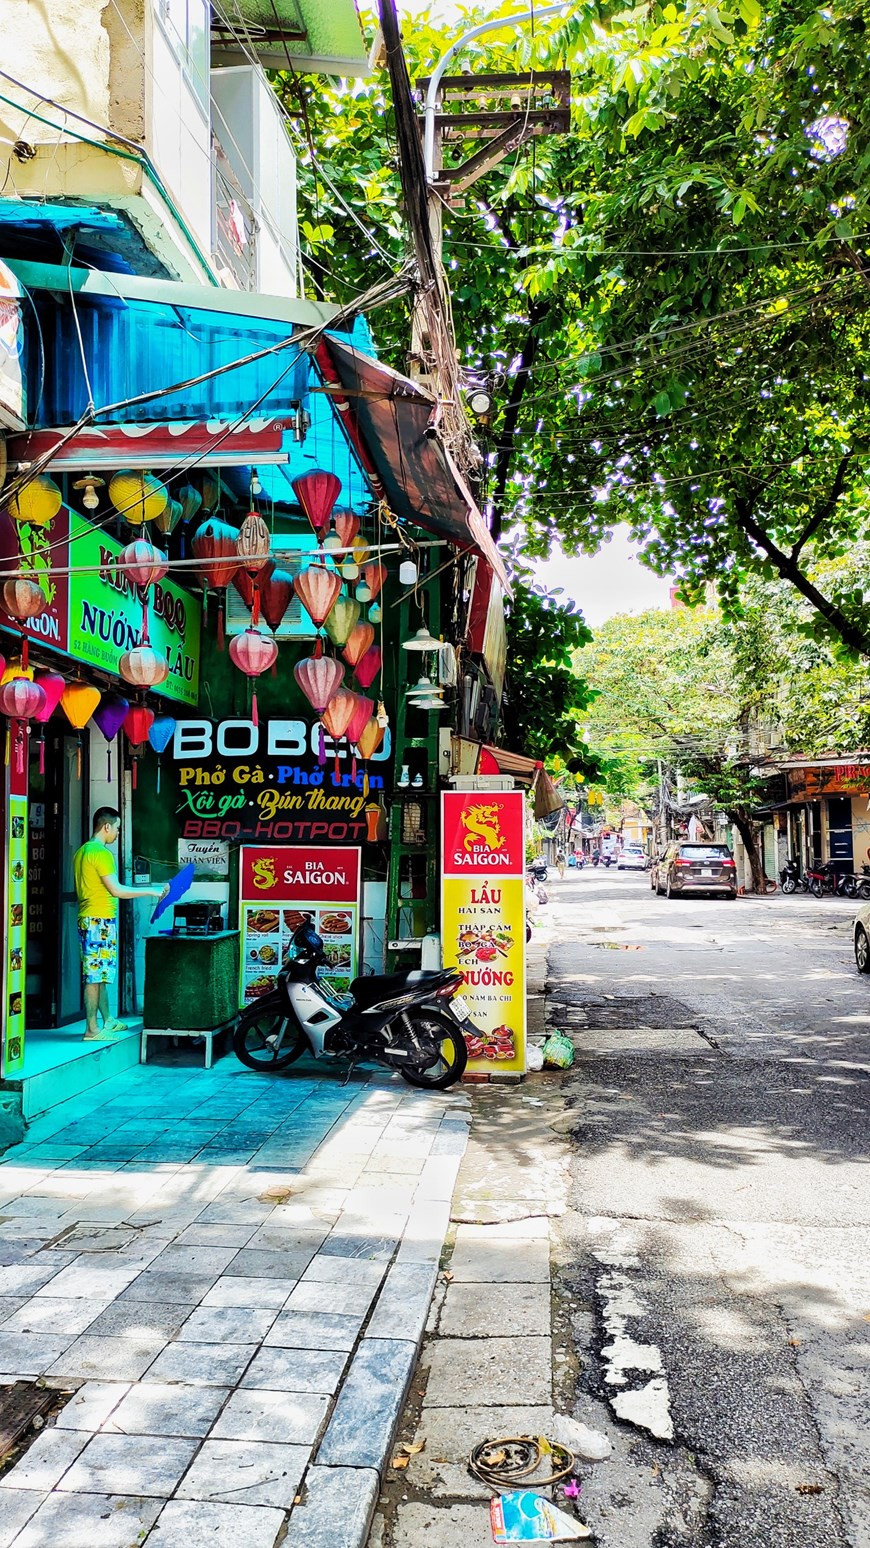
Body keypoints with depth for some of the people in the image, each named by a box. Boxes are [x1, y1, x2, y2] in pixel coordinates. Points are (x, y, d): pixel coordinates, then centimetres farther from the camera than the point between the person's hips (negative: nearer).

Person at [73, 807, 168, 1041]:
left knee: (100, 973, 15)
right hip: (100, 920, -10)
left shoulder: (82, 851, 15)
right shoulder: (101, 852, -15)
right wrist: (151, 891, -14)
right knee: (96, 975, -6)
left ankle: (108, 1021, 23)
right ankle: (92, 1029, -3)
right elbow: (116, 890, -19)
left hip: (89, 919, 10)